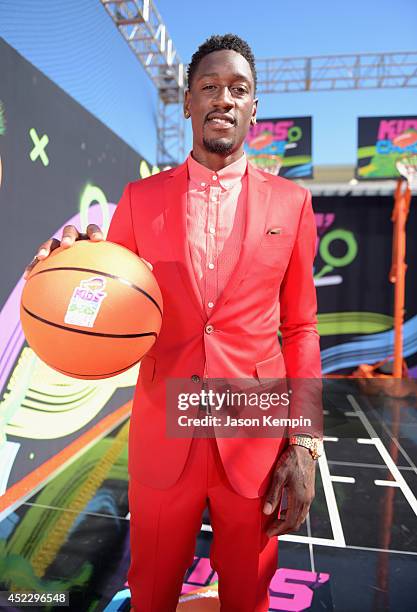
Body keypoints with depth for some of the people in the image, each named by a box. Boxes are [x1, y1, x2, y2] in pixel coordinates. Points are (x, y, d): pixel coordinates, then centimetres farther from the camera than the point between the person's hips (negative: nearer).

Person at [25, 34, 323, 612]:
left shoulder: (291, 202, 1)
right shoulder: (141, 197, 2)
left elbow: (299, 328, 1)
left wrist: (304, 444, -4)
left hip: (256, 442, 0)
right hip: (163, 435, 1)